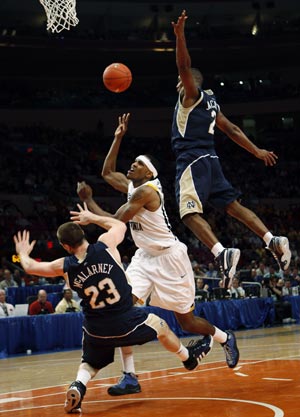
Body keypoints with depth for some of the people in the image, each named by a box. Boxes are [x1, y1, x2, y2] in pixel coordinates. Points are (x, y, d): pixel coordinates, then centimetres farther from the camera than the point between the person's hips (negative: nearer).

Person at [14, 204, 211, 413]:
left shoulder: (64, 266, -7)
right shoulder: (105, 245, -12)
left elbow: (30, 266, 12)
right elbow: (120, 225, 12)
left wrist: (23, 253, 33)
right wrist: (92, 218, 24)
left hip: (96, 329, 1)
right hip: (126, 321, -1)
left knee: (89, 364, 27)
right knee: (160, 326, 28)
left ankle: (77, 386, -4)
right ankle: (188, 357, 49)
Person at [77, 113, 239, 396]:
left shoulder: (145, 190, -21)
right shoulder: (130, 185, 7)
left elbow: (115, 224, -21)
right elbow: (107, 172, 23)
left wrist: (87, 200, -13)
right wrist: (118, 137, 15)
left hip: (169, 258, -8)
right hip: (145, 257, 8)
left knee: (187, 321, 2)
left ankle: (225, 339, 35)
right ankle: (129, 377, -13)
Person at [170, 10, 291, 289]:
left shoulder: (193, 95, 0)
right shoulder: (210, 104, 22)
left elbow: (185, 66, -16)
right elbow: (232, 130, 21)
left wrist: (179, 34, -22)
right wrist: (257, 151, 22)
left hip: (192, 161, -9)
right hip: (209, 159, 9)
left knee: (190, 212, -17)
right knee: (232, 205, 8)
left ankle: (222, 253, -36)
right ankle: (272, 241, -5)